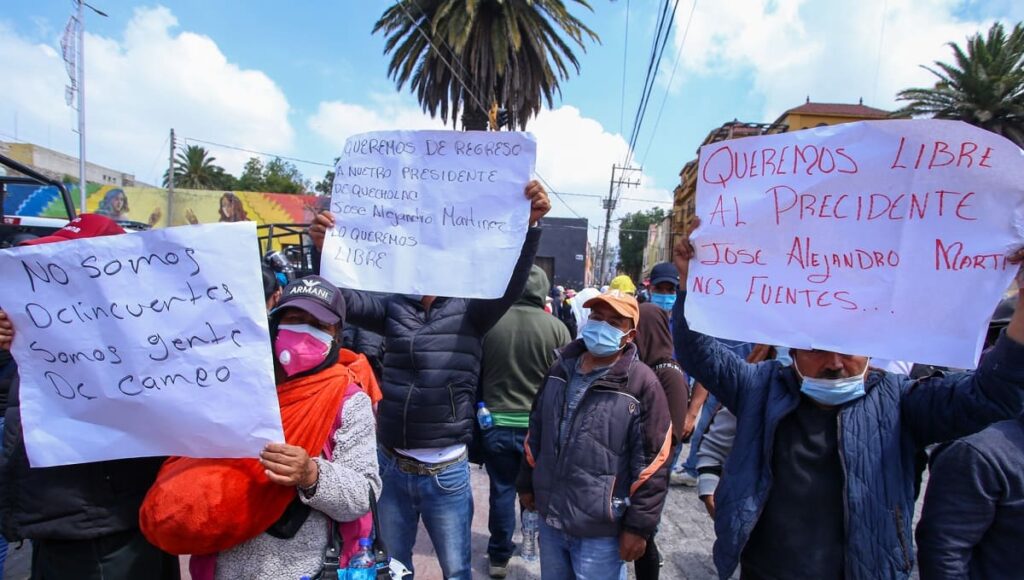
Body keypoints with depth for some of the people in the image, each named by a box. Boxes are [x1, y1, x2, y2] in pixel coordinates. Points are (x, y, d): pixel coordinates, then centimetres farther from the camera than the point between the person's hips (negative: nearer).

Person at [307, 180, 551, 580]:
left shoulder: (469, 312, -7)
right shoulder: (394, 307, 2)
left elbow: (511, 282, -20)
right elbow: (346, 300, -6)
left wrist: (530, 224, -35)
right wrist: (327, 252, -24)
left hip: (446, 473, -3)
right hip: (391, 466, 3)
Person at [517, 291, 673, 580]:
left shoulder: (642, 383, -16)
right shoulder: (560, 369, 2)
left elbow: (652, 464, -14)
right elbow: (536, 432, 12)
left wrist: (638, 526, -11)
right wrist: (527, 483, 16)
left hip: (600, 530, -5)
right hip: (550, 519, 6)